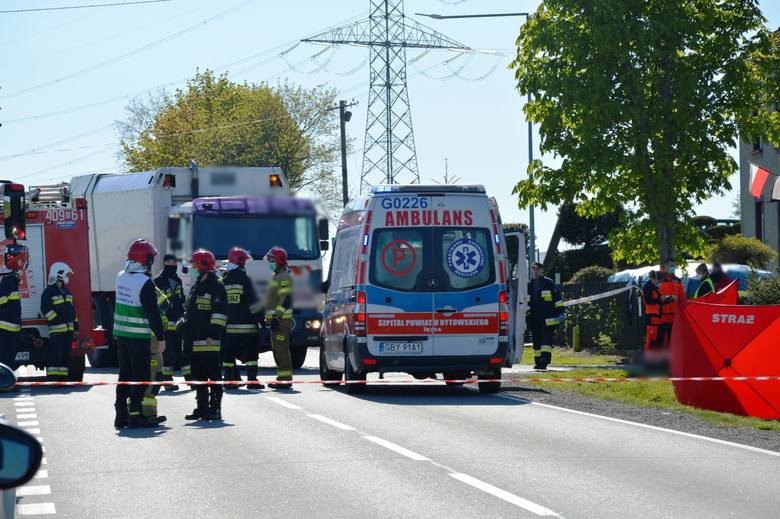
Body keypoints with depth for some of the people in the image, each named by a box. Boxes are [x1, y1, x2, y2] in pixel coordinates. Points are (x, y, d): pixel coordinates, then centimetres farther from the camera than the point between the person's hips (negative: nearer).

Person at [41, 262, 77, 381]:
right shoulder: (49, 291, -6)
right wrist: (57, 320, -18)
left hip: (68, 329, 8)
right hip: (56, 329, -8)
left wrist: (76, 326, 17)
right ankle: (51, 379, -12)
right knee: (54, 355, -11)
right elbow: (46, 310, -14)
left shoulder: (66, 291, 19)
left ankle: (63, 378, 13)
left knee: (65, 356, 9)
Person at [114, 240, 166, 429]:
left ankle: (121, 415, 15)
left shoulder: (121, 277, 6)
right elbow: (153, 313, -17)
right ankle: (135, 414, -5)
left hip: (121, 333, 7)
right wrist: (161, 337, -11)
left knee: (125, 374, 13)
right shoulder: (145, 283, -17)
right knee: (141, 376, -2)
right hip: (139, 337, -7)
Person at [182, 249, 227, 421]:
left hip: (209, 342, -9)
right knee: (198, 376, 11)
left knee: (213, 376, -5)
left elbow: (219, 313, -15)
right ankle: (202, 408, 17)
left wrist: (213, 334, -20)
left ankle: (215, 409, -4)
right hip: (194, 341, 9)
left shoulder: (215, 286, -8)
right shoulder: (196, 287, 20)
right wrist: (186, 334, 22)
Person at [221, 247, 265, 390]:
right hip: (247, 325, -4)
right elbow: (253, 303, -11)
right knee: (251, 353, 1)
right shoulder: (244, 279, -8)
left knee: (229, 354, 7)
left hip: (228, 325, 4)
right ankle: (252, 381, -3)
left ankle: (229, 380, 6)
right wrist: (261, 318, -3)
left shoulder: (223, 281, 6)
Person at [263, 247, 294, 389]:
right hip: (277, 318, 11)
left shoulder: (284, 277, -12)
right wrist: (271, 317, 25)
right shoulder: (277, 276, 21)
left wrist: (276, 316, -23)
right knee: (277, 349, 12)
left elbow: (285, 299, -20)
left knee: (281, 348, -12)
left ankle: (285, 379, -12)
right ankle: (282, 378, 16)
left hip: (281, 319, -11)